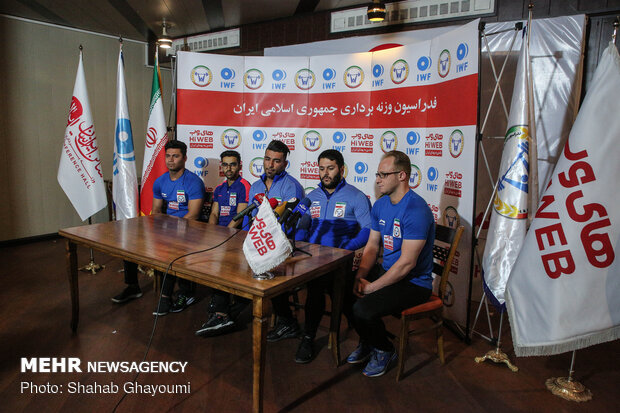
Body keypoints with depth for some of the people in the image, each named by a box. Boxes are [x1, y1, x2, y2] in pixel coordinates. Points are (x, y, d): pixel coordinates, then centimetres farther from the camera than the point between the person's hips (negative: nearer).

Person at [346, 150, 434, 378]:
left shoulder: (416, 210, -23)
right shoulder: (380, 205, 5)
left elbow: (407, 263, -25)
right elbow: (372, 245, 9)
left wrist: (372, 287, -21)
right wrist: (360, 277, -7)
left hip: (414, 282, -8)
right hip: (387, 271, 8)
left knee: (363, 308, -26)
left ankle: (385, 350, 8)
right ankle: (367, 341, 17)